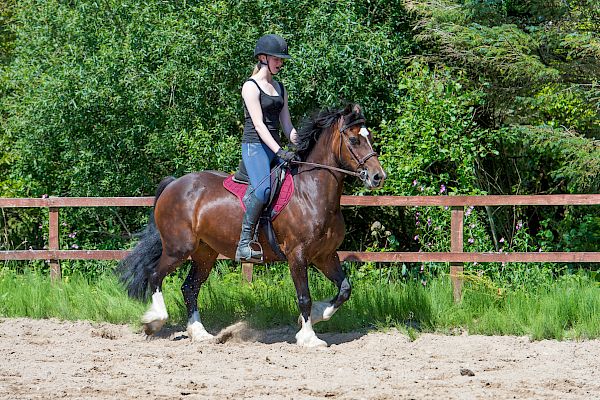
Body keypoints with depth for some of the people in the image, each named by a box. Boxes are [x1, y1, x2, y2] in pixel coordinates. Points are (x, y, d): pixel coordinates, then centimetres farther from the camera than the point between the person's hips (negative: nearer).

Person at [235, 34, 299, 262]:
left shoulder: (280, 89, 20)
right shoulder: (251, 87, -4)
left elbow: (287, 125, 18)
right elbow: (258, 124, -14)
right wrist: (280, 152, -23)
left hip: (275, 147, 8)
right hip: (254, 145, -8)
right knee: (262, 188, -31)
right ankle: (244, 243, -30)